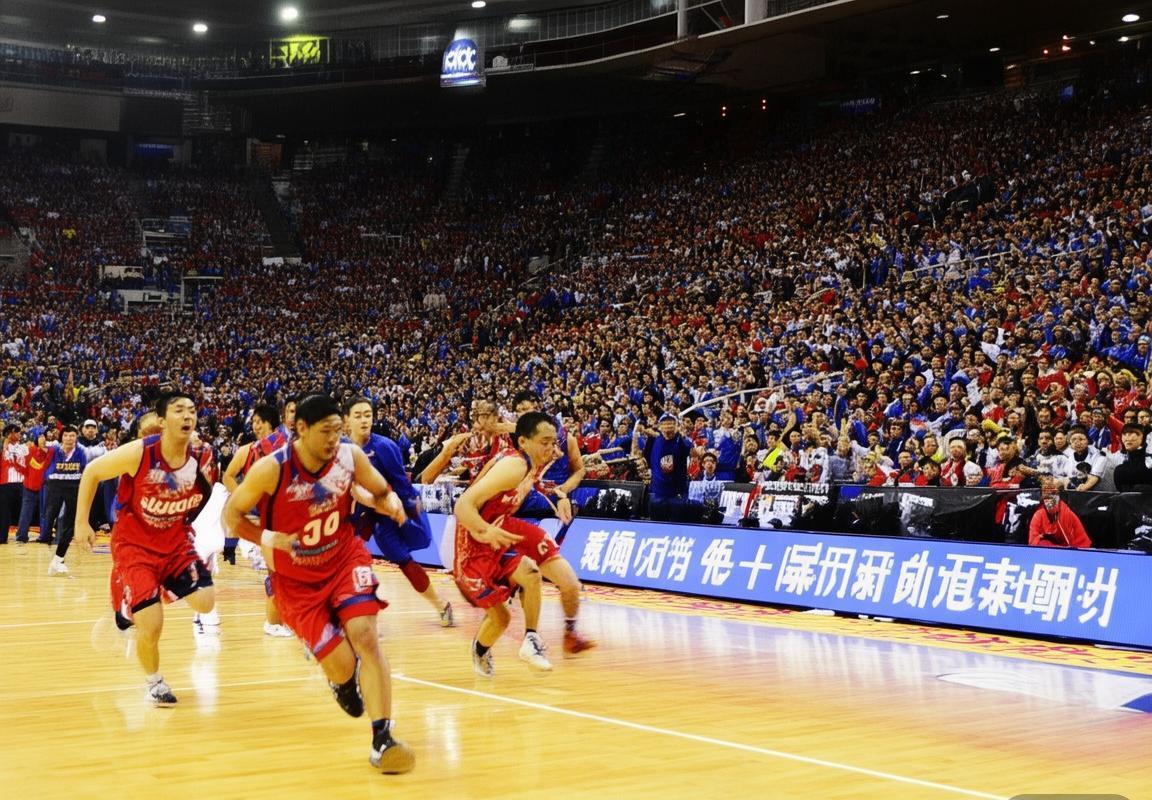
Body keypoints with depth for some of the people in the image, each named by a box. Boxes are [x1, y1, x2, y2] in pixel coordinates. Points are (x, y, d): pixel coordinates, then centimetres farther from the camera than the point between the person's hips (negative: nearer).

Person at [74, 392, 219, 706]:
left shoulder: (203, 458, -14)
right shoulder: (139, 453, -24)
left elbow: (207, 495, 9)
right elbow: (91, 473, -8)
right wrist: (82, 523, -7)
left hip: (177, 541, 4)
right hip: (135, 544, -4)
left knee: (205, 602, -14)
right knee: (151, 627, -12)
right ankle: (154, 681, 19)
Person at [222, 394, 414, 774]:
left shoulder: (350, 455, -13)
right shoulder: (271, 470, -22)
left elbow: (381, 492, 4)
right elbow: (232, 515, -7)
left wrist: (391, 503, -20)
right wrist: (267, 539, -25)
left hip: (345, 558, 2)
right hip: (296, 579, -2)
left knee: (365, 636, -19)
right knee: (341, 667, -7)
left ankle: (382, 739, -15)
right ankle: (343, 681, 34)